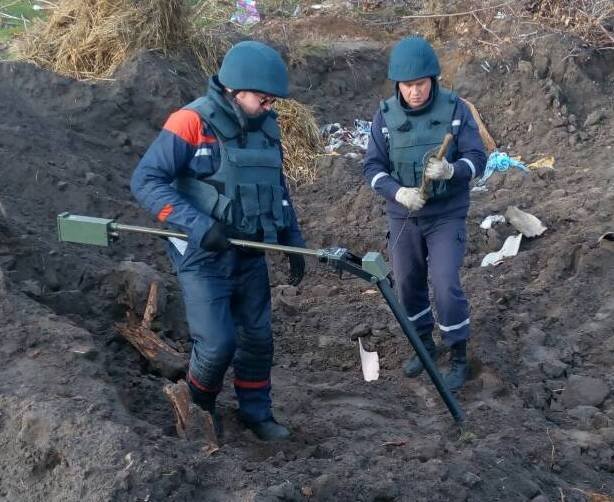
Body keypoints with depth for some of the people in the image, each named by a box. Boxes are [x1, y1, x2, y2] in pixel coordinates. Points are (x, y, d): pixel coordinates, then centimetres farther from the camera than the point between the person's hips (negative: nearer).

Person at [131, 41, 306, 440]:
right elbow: (146, 180, -19)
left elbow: (278, 189, 18)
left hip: (250, 255, 6)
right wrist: (197, 224, -27)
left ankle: (257, 412, 32)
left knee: (258, 337, 12)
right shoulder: (191, 122, -16)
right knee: (217, 343, -8)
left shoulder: (266, 127, 6)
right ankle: (200, 406, 22)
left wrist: (294, 242, 13)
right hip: (204, 257, -6)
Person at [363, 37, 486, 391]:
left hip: (447, 216, -2)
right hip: (403, 216, 3)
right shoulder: (386, 115, -7)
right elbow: (373, 167, -7)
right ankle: (425, 344, 35)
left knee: (446, 285, -9)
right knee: (408, 284, 12)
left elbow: (477, 158, -10)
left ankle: (459, 357, 10)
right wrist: (398, 192, -26)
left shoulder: (455, 109, -10)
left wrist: (451, 170, -31)